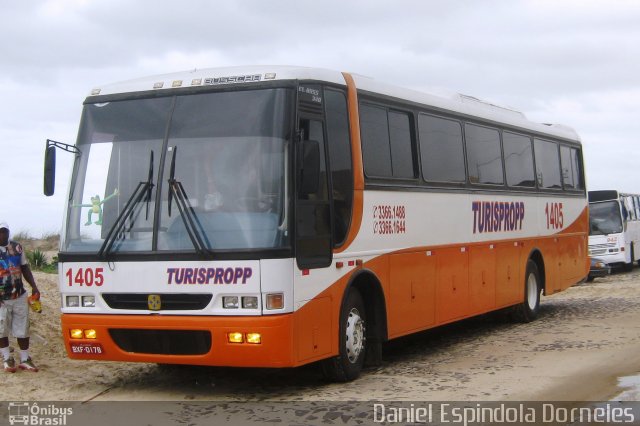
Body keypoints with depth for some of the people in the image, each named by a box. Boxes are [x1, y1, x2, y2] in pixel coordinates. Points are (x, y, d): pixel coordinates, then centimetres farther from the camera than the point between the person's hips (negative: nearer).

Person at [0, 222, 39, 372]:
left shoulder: (17, 247, 7)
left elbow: (25, 268, 13)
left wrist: (34, 287, 4)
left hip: (20, 296, 3)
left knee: (23, 330, 6)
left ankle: (25, 359, 16)